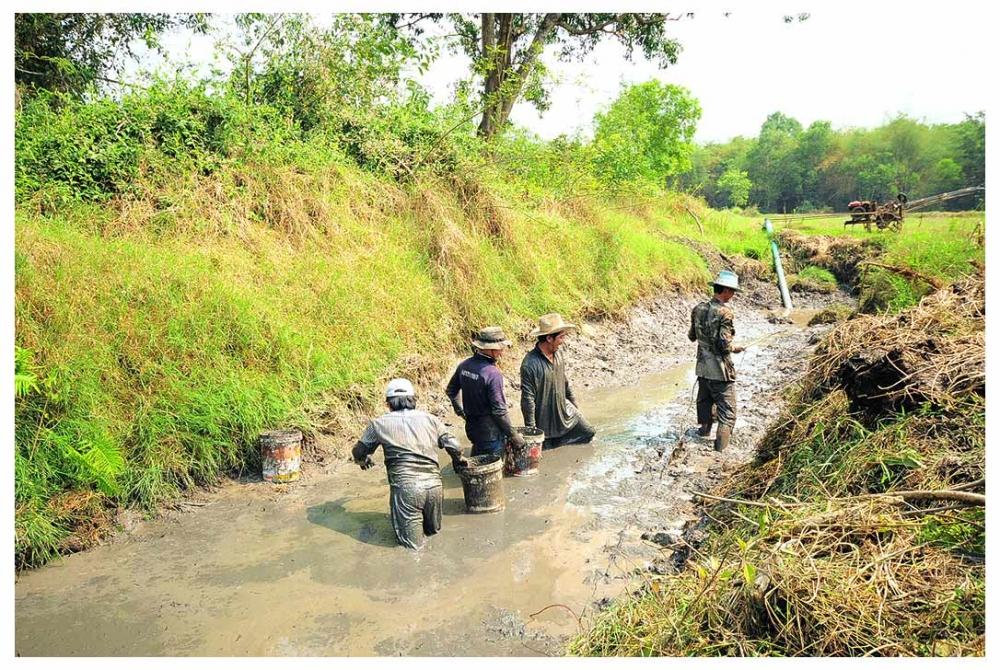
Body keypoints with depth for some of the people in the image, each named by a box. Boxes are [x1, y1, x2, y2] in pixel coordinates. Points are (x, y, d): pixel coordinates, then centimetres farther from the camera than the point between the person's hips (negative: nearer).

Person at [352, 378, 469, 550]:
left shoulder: (379, 424, 5)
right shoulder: (430, 419, 10)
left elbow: (359, 452, 17)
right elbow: (455, 447, 7)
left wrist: (363, 461, 41)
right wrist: (459, 461, 30)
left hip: (405, 486, -3)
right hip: (434, 484, 3)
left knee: (412, 542, 9)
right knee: (433, 529, 29)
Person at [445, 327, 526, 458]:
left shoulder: (464, 365, -1)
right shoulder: (492, 373, -24)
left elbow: (450, 390, 14)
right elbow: (499, 410, -22)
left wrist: (459, 410, 28)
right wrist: (513, 435, -12)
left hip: (471, 427, 7)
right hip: (490, 432, -7)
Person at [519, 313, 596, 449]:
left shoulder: (558, 354, -1)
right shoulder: (530, 364, -27)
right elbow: (527, 399, -23)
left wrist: (574, 405, 19)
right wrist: (531, 430, -19)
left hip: (565, 411, 7)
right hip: (544, 422, -7)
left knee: (588, 434, 9)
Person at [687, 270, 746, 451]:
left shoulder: (698, 308, 1)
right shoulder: (724, 312, -20)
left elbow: (692, 336, 11)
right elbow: (725, 345, -22)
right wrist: (735, 349, -1)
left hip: (702, 367, 7)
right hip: (721, 370, -7)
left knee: (704, 402, 26)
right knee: (727, 412, 1)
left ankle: (704, 430, 42)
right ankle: (721, 448, -5)